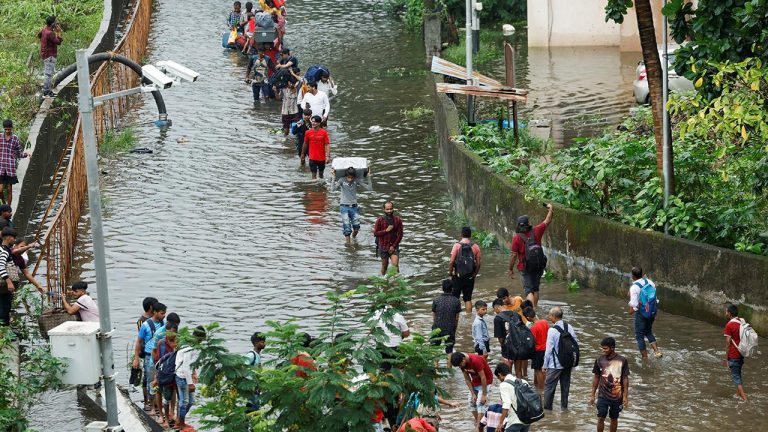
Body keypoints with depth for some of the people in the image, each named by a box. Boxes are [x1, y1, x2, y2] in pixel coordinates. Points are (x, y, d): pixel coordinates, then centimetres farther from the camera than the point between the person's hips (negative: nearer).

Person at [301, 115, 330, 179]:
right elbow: (305, 144, 10)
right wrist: (303, 154, 20)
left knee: (321, 173, 16)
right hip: (312, 157, 0)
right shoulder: (308, 133, -4)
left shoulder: (324, 132, -8)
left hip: (322, 157, 0)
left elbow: (327, 145, -10)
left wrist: (328, 156, -18)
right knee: (314, 174, -4)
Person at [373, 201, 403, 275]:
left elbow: (400, 234, -2)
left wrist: (394, 246, -10)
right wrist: (386, 231, -20)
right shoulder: (380, 220, -7)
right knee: (384, 265, 11)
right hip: (383, 246, 0)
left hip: (394, 247, 0)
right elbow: (375, 233, -7)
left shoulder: (398, 220, -5)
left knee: (395, 265, -14)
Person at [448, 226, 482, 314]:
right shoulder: (475, 247, -2)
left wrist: (450, 272, 2)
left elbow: (451, 262, -13)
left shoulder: (457, 245, -11)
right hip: (470, 276, 2)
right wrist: (475, 274, 14)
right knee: (468, 298, 11)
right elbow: (478, 263, 0)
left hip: (458, 276, -2)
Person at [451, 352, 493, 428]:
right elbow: (467, 379, -4)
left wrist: (484, 395, -24)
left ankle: (479, 425, -19)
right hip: (475, 381, 8)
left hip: (485, 381, -8)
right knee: (472, 402, 5)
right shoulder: (462, 364, -11)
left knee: (481, 403, -16)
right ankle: (477, 421, 15)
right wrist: (473, 394, -10)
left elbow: (483, 378, -28)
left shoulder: (476, 361, -33)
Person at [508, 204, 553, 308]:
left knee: (529, 290, -4)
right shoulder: (535, 232, -6)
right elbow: (547, 222, 9)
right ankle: (535, 307, 31)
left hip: (525, 267, -4)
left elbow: (514, 256, -12)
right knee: (535, 288, 21)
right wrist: (550, 209, 23)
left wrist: (511, 269, -1)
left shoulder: (516, 238, -15)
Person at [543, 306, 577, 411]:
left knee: (549, 386, 3)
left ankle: (547, 407, 5)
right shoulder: (569, 328, -1)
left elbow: (549, 349, -15)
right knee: (565, 385, 17)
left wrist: (545, 365, -6)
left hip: (555, 364, -6)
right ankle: (564, 406, 26)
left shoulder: (552, 330, -17)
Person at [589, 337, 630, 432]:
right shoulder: (599, 360, -3)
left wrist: (625, 396, -5)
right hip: (603, 396, 1)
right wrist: (592, 395, 5)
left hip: (617, 396, -1)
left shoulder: (622, 361, -8)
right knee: (601, 418, -5)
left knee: (614, 419, 11)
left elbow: (625, 379, -3)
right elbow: (596, 378, 5)